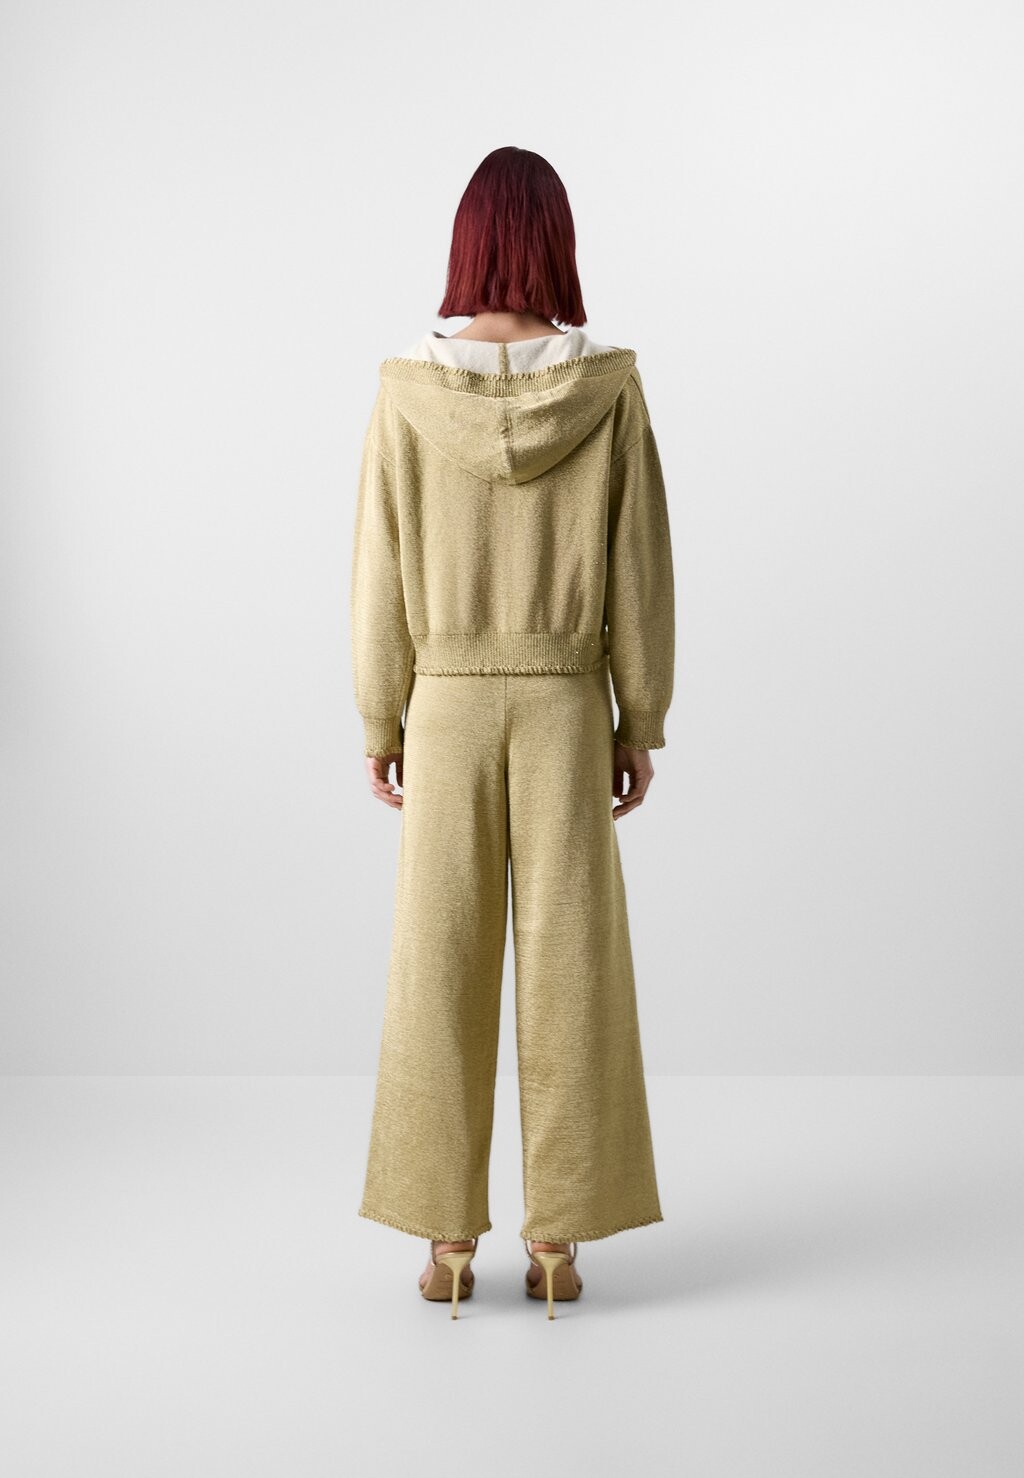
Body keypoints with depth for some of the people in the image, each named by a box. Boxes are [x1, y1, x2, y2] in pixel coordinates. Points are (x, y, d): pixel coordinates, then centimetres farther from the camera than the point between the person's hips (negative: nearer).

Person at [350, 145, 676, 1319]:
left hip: (447, 708, 0)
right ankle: (556, 1238, 10)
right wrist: (640, 724, 6)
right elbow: (640, 570, -3)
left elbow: (381, 570, -3)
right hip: (565, 707, 0)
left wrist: (378, 723, 7)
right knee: (568, 966, 6)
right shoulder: (609, 387, -5)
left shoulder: (408, 389, -6)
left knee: (440, 969, 7)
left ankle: (447, 1238, 11)